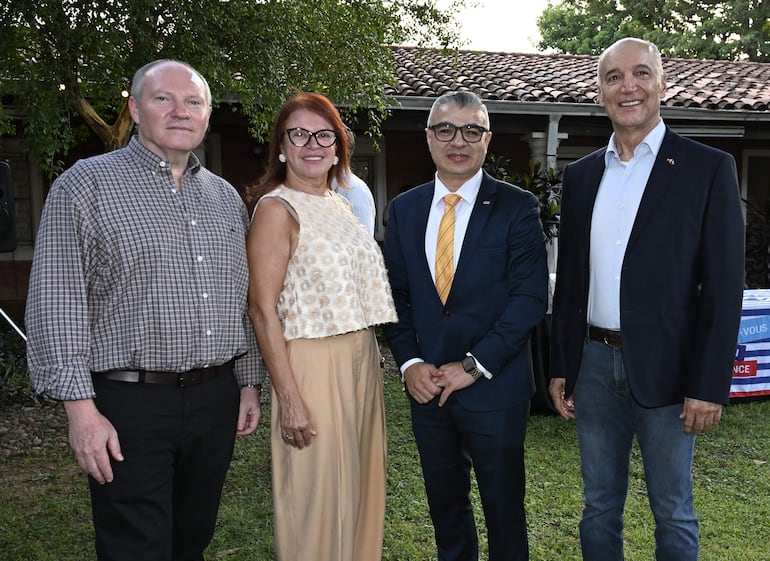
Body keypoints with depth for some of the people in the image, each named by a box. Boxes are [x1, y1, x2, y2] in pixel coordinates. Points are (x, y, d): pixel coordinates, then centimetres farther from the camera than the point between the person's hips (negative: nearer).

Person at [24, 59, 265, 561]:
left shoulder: (227, 197, 13)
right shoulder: (86, 184, -4)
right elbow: (56, 303, -9)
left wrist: (250, 383, 14)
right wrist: (80, 406, -14)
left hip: (216, 398, 5)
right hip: (131, 404, -5)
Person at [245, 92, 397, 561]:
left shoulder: (341, 205, 13)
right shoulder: (276, 208, -9)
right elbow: (262, 308, -15)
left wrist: (373, 363, 10)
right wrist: (289, 399, -20)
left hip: (362, 360, 7)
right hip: (314, 364, -7)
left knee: (360, 487, 16)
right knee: (317, 500, 3)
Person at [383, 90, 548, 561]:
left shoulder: (517, 207, -5)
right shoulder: (404, 209, 7)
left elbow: (530, 298, -11)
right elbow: (396, 293, 8)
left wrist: (474, 365, -15)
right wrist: (410, 362, -5)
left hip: (495, 387, -3)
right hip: (427, 385, 4)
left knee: (503, 505, 10)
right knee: (445, 503, 18)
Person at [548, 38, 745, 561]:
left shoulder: (708, 168, -5)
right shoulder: (581, 175, 9)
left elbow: (723, 287, -8)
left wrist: (710, 385, -12)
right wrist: (560, 367, 10)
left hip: (664, 368, -4)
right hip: (594, 365, 4)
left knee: (673, 513, 11)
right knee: (600, 506, 16)